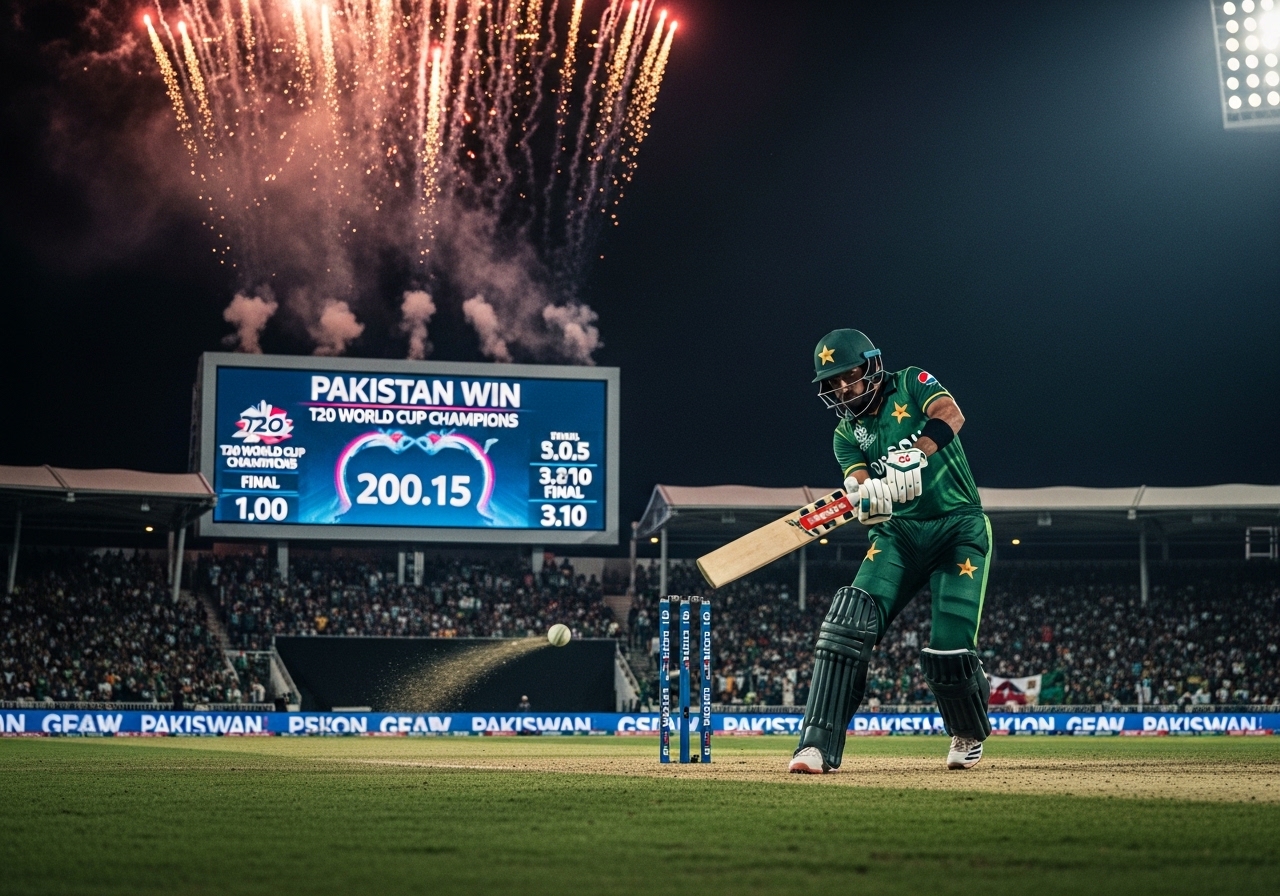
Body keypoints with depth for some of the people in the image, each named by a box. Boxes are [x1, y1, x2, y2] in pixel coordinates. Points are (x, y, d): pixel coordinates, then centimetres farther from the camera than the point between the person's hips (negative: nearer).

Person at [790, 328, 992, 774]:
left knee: (950, 650, -13)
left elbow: (950, 415, -20)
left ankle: (969, 735, 20)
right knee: (849, 621, -20)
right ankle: (818, 746, -22)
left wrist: (916, 458, -39)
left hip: (959, 528, -3)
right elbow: (862, 488, -7)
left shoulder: (911, 385, 1)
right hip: (897, 532, 3)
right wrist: (866, 498, -33)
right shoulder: (847, 434, 11)